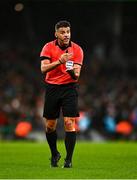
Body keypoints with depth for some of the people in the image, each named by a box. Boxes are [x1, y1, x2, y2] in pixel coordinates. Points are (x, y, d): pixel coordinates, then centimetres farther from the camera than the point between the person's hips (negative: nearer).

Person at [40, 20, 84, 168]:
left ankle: (68, 160, -9)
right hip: (52, 88, 2)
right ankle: (54, 154, 31)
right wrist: (59, 61, -31)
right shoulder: (48, 47, -3)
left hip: (69, 88, -1)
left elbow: (76, 74, -10)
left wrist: (73, 72, -34)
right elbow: (43, 68, -16)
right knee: (49, 125, 7)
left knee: (69, 123, -13)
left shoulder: (77, 50, -5)